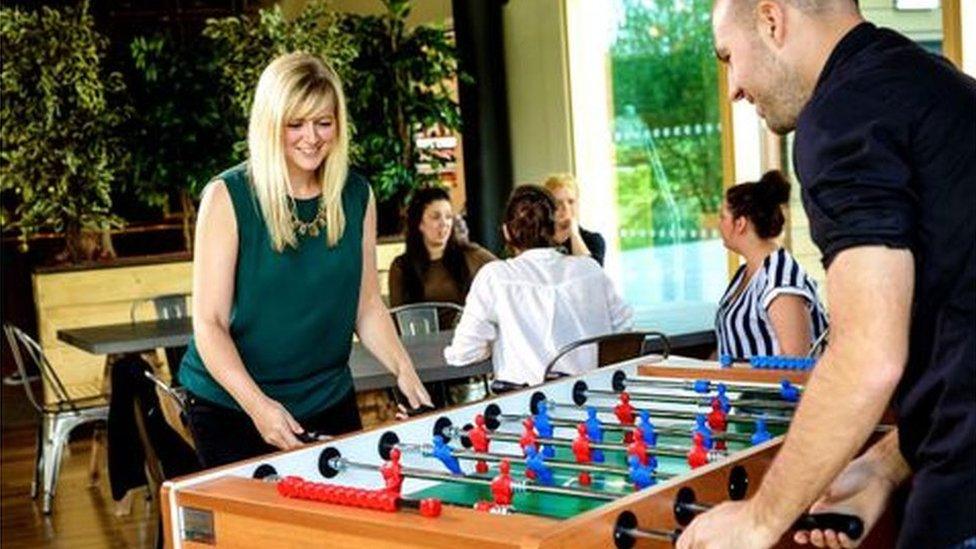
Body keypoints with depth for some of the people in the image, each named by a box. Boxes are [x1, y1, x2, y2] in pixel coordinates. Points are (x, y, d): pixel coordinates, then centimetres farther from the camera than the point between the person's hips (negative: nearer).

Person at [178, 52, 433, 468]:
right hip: (232, 406, -4)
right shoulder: (228, 197, -12)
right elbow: (209, 323, -13)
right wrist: (257, 404, -25)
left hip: (330, 402, 4)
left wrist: (402, 368, -8)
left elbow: (367, 306, 9)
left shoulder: (357, 196, 2)